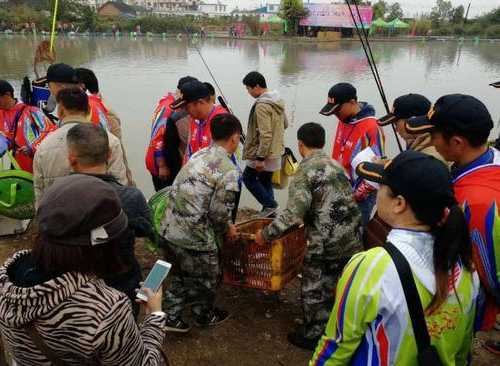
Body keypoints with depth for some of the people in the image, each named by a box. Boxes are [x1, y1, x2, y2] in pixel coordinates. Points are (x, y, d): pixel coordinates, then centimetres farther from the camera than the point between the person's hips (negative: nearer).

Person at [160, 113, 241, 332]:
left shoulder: (198, 155, 7)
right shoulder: (230, 171, -15)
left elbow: (180, 192, 11)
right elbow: (219, 212, -16)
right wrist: (229, 229, 7)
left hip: (169, 228, 7)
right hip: (194, 236, -6)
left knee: (183, 273, 29)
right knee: (206, 277, 21)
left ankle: (171, 317, 35)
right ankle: (204, 316, 44)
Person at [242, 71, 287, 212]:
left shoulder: (261, 105, -22)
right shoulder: (278, 100, 7)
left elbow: (265, 135, -26)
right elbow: (285, 124, 17)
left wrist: (260, 158, -23)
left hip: (264, 153, -9)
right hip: (276, 151, 9)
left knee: (248, 177, 9)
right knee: (266, 181, 19)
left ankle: (270, 204, 4)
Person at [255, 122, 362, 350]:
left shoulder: (305, 171, -10)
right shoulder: (336, 165, 13)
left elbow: (293, 214, -19)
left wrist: (266, 234, -8)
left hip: (326, 243, -7)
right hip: (352, 239, 7)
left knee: (314, 291, 12)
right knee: (336, 288, 22)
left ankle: (313, 336, 28)